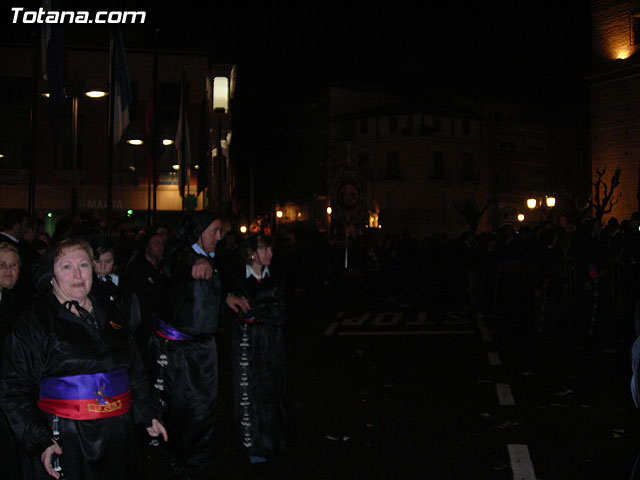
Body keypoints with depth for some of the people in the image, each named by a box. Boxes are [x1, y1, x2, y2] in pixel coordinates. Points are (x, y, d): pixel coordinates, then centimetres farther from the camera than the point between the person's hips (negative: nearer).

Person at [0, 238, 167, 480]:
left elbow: (134, 370, 18)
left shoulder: (108, 314, 11)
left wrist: (148, 414, 12)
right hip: (63, 441, -4)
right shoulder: (34, 320, -4)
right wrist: (40, 441, -16)